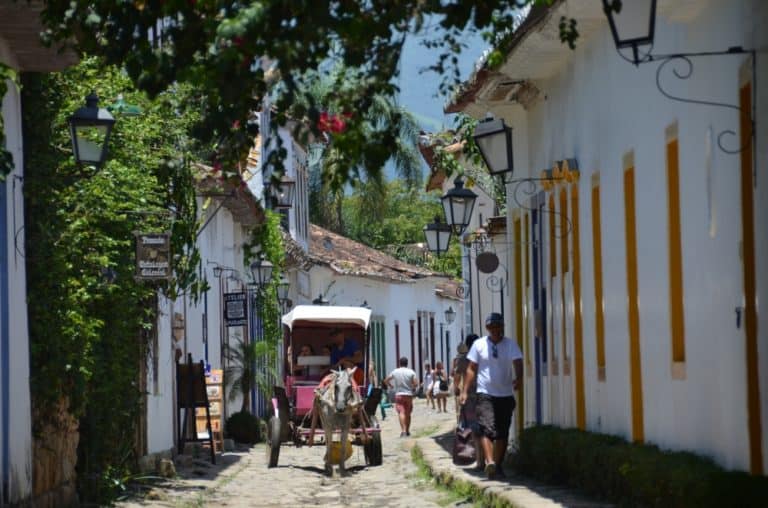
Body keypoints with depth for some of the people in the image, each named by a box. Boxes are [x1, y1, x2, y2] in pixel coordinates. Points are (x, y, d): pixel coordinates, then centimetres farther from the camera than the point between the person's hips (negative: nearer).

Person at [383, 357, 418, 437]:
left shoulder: (395, 372, 2)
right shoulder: (411, 372, -1)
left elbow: (386, 381, 4)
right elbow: (416, 383, -8)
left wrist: (391, 386, 17)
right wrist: (413, 388, 11)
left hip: (399, 394, -1)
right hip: (409, 394, 1)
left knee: (401, 412, -11)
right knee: (408, 413, 14)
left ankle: (403, 430, -29)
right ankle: (407, 431, 22)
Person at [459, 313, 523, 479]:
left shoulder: (511, 345, 2)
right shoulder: (479, 345, 1)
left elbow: (517, 363, -12)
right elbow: (471, 369, 5)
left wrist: (518, 378, -33)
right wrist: (465, 391, -1)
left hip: (506, 395, 2)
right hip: (485, 394, -2)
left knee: (502, 433, 8)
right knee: (487, 428, -20)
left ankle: (498, 464, 19)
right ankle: (490, 462, -30)